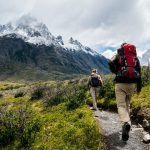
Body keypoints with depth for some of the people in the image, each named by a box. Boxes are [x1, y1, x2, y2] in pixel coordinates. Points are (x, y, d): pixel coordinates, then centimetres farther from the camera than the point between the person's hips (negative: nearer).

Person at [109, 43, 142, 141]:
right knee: (127, 104, 19)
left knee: (121, 105, -6)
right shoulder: (136, 57, 15)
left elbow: (111, 64, -11)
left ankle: (126, 123, -31)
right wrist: (139, 87, 12)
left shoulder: (118, 56, 7)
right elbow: (139, 72, 10)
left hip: (121, 83, -3)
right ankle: (127, 122, 22)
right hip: (132, 84, 3)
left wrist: (117, 72, 7)